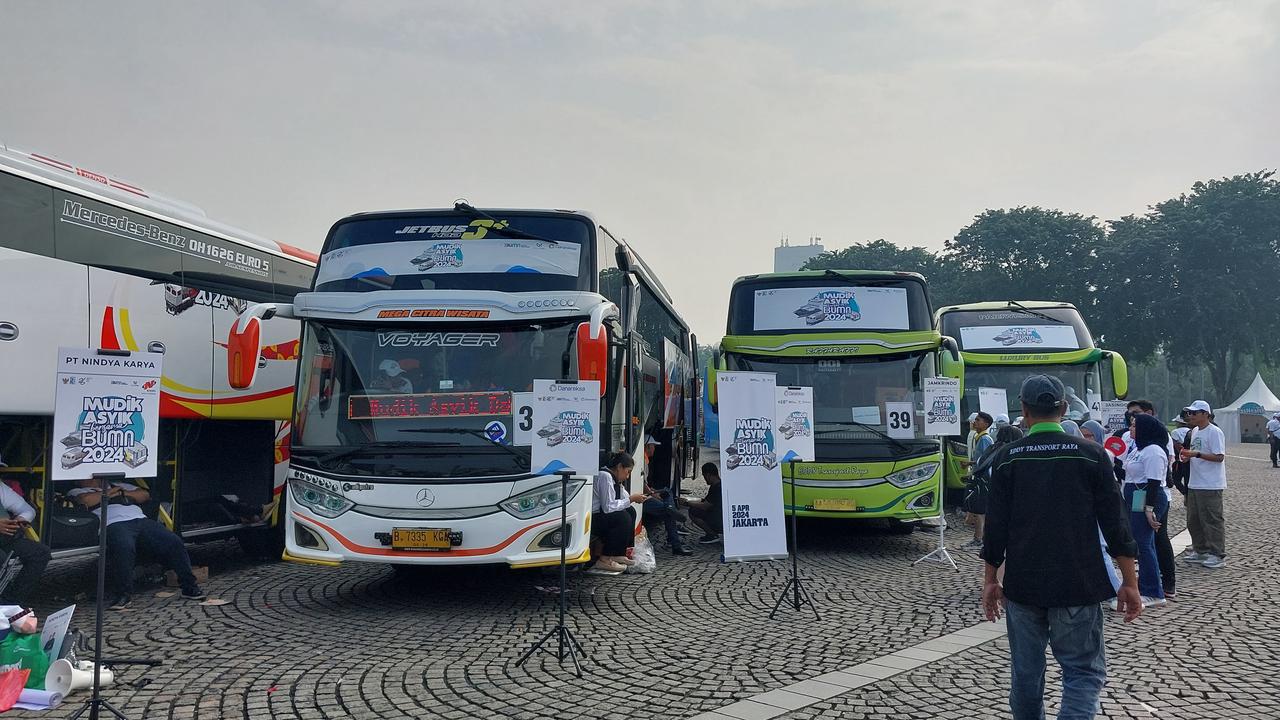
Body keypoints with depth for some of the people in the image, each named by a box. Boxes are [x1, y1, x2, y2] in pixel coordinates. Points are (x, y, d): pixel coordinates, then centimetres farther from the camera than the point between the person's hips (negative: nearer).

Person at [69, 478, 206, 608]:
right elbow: (85, 500, -2)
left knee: (174, 542, -15)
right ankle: (123, 594, -26)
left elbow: (145, 495, 28)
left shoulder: (120, 486, 38)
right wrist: (109, 492, 11)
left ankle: (189, 587, -8)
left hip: (141, 519, 5)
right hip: (114, 524, -4)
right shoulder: (77, 492, 23)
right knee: (124, 548, -39)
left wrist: (123, 493, 14)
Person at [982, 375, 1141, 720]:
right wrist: (1129, 582, 4)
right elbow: (1115, 523, -4)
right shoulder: (1091, 454, -4)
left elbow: (995, 527, 0)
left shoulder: (1007, 457, -2)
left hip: (1022, 586, 2)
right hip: (1077, 587, -1)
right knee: (1084, 672, 2)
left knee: (1026, 672, 14)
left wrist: (990, 580, 10)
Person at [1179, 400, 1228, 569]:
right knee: (1193, 520, 15)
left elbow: (1219, 457, -20)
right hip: (1194, 484, 9)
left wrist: (1197, 454, -25)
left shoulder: (1214, 432, -14)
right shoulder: (1194, 431, 13)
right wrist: (1188, 456, 2)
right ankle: (1200, 551, 26)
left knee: (1212, 520, -3)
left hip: (1211, 485, -9)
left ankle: (1218, 556, 4)